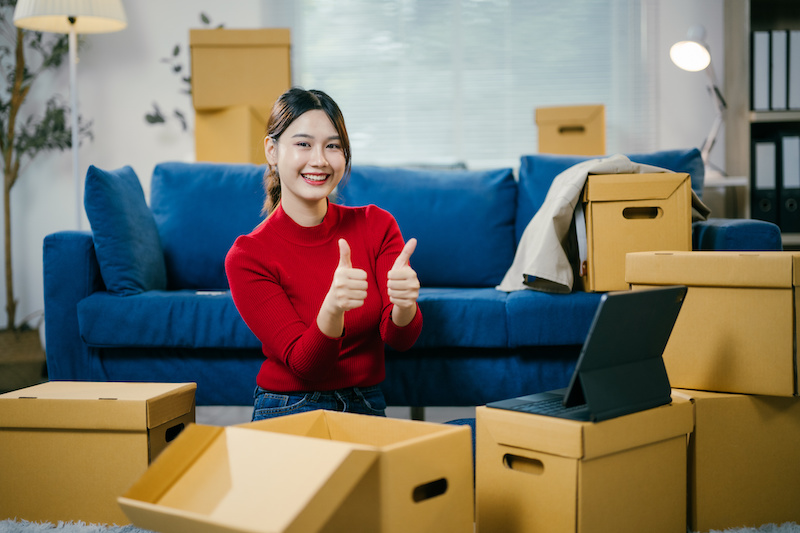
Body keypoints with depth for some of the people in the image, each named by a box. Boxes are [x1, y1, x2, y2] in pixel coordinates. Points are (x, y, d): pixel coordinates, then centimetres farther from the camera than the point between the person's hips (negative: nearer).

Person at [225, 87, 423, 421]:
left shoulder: (376, 226, 0)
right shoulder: (247, 257, -9)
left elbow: (399, 338, -9)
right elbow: (304, 364, -15)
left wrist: (404, 305, -33)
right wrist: (332, 309, -36)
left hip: (369, 408, 3)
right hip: (287, 415, -2)